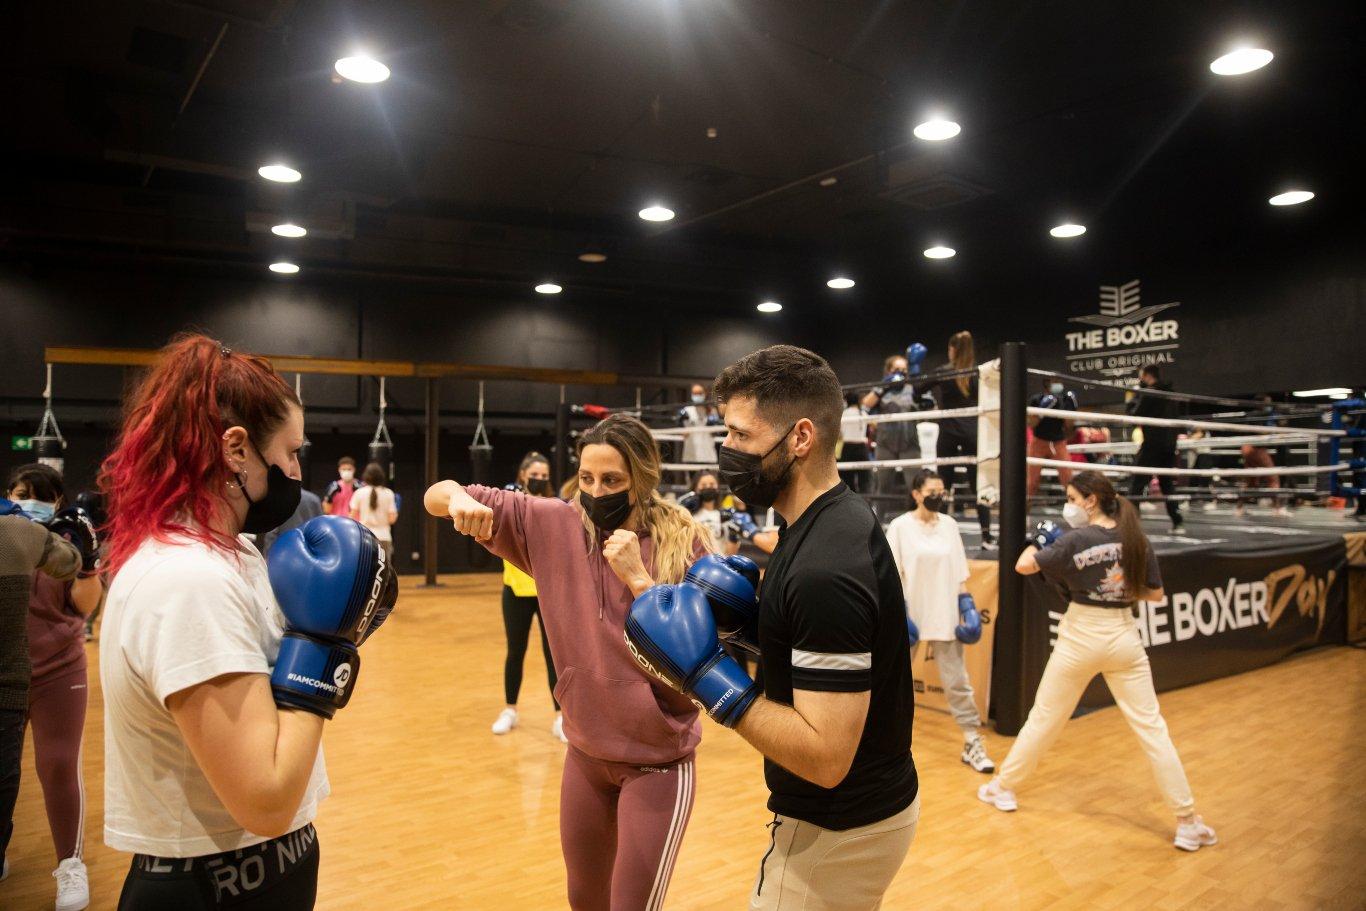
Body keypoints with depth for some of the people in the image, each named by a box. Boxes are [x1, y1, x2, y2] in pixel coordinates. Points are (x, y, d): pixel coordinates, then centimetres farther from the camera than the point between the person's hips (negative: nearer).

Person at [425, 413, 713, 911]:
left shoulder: (684, 545, -14)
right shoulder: (552, 525, -6)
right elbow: (437, 496, -4)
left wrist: (638, 577, -26)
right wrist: (459, 500, -27)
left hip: (657, 762, -4)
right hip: (585, 752, 4)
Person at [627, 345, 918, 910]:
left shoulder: (826, 567, -30)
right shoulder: (838, 520, 0)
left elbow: (825, 756, -30)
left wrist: (707, 674, -27)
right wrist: (751, 620, -3)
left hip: (839, 832, -9)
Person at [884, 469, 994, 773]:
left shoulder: (949, 525, 5)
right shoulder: (900, 527, -6)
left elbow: (959, 573, 9)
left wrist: (968, 606, 3)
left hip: (945, 616, 2)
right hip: (911, 615, -2)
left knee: (957, 681, 4)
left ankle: (972, 743, 12)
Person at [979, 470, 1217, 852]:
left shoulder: (1076, 539, -13)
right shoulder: (1137, 541, -1)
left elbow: (1023, 566, -12)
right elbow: (1155, 593, 6)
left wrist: (1037, 541, 6)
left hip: (1080, 638, -3)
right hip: (1124, 638, 3)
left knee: (1044, 719, 10)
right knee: (1152, 727, 7)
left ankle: (1003, 788, 25)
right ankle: (1187, 822, 8)